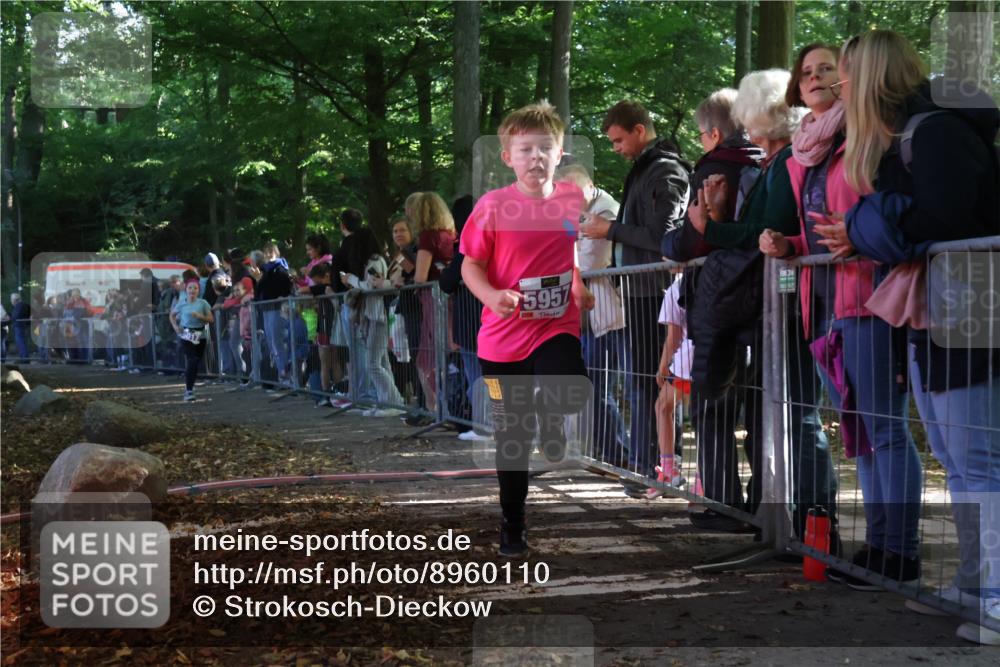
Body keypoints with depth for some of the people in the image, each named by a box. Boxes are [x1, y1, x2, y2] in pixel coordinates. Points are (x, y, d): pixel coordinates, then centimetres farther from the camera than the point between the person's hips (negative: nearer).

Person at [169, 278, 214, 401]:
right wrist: (175, 326, 0)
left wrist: (200, 316, -16)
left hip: (200, 335, 2)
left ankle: (189, 387, 27)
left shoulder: (203, 303, -1)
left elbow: (211, 319, 0)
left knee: (196, 362, 7)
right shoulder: (181, 303, 0)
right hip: (186, 335, -2)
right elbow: (172, 315, 16)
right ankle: (189, 390, -10)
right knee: (191, 361, -14)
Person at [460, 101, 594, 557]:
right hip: (504, 336, -1)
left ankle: (550, 416, 7)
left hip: (558, 328, 1)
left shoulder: (575, 199, -1)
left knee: (569, 397, -30)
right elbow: (471, 265, -6)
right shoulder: (493, 206, -9)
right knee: (512, 438, 10)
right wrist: (491, 296, -24)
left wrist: (585, 289, 8)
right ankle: (512, 526, 28)